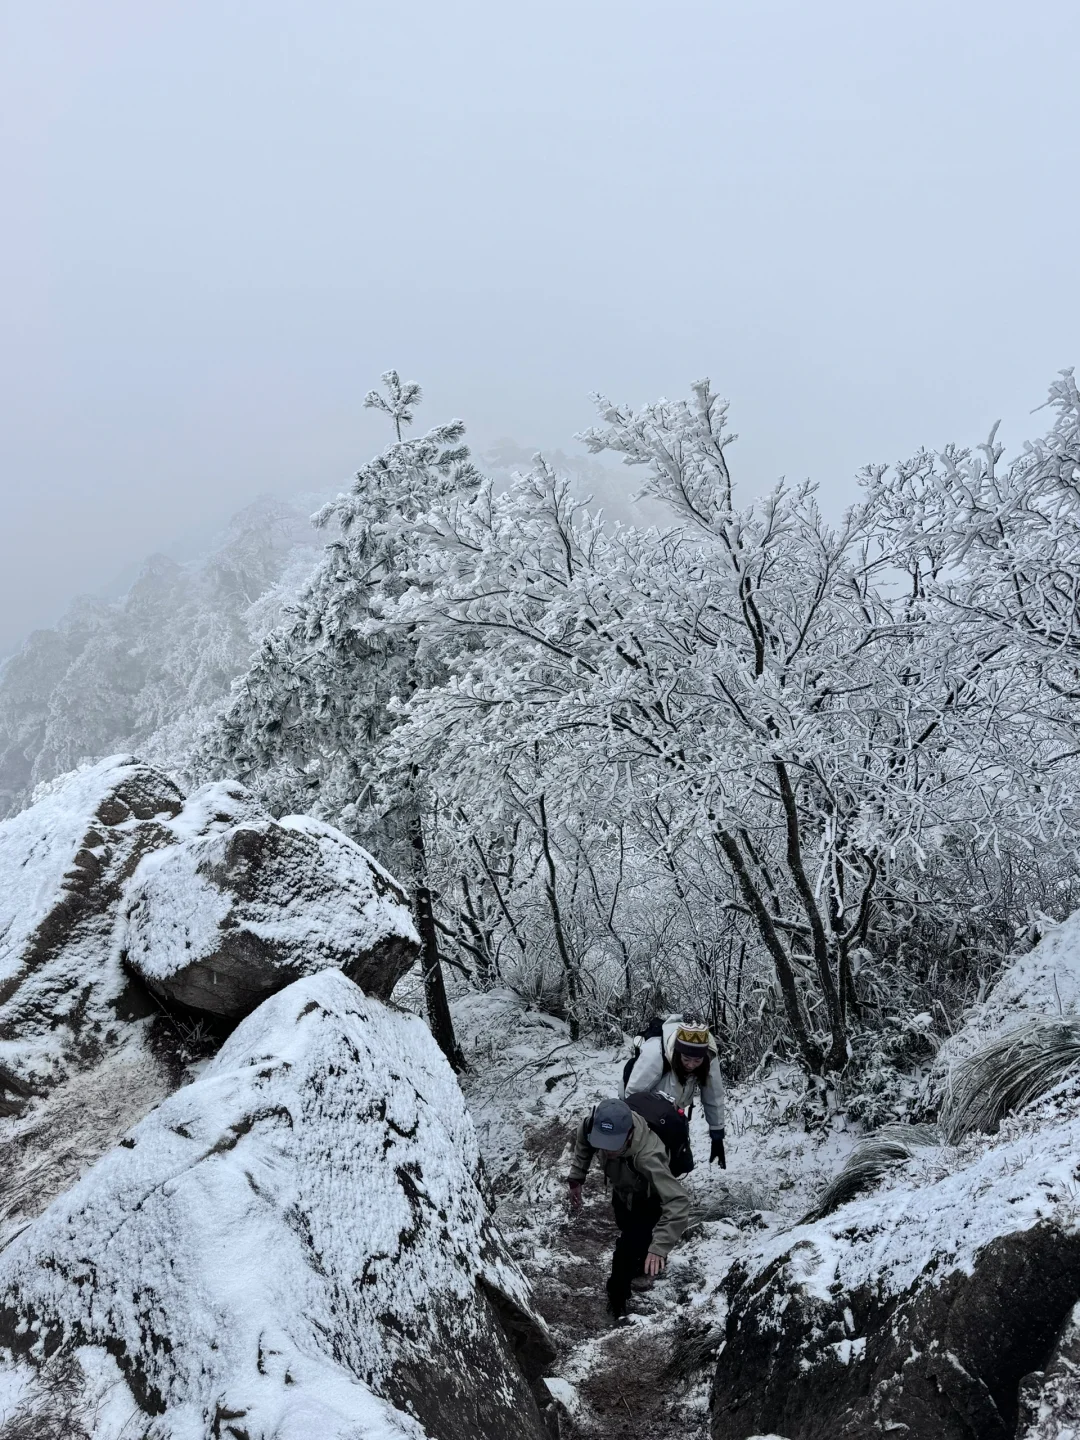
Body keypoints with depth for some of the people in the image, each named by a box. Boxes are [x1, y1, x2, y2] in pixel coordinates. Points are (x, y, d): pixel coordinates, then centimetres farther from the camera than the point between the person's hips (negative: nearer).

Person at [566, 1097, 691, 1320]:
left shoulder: (647, 1156, -51)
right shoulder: (595, 1125, -35)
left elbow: (678, 1203, -54)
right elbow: (581, 1137, -9)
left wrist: (659, 1247, -62)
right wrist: (576, 1178, -12)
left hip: (647, 1203, -5)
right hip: (622, 1192, 6)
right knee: (629, 1232, 30)